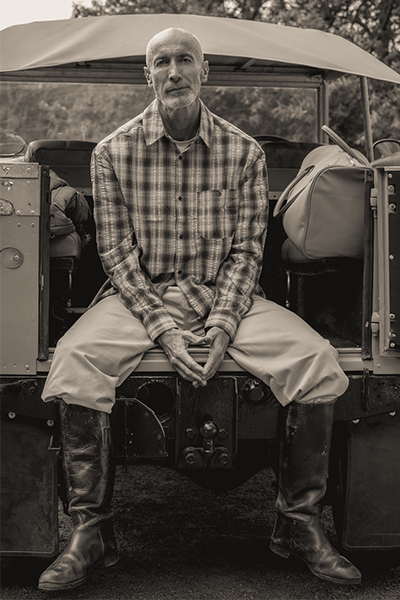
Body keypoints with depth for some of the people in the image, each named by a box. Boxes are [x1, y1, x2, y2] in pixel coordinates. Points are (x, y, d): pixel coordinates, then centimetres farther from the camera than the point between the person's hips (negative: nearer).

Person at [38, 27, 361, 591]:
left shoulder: (245, 152, 2)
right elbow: (117, 253, -4)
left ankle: (299, 523, -4)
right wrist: (162, 328, -18)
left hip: (227, 294, 1)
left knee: (317, 360, -22)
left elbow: (247, 249, 0)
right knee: (74, 360, -30)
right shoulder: (113, 152, -1)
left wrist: (223, 324, -16)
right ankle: (90, 531, -14)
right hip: (140, 295, 0)